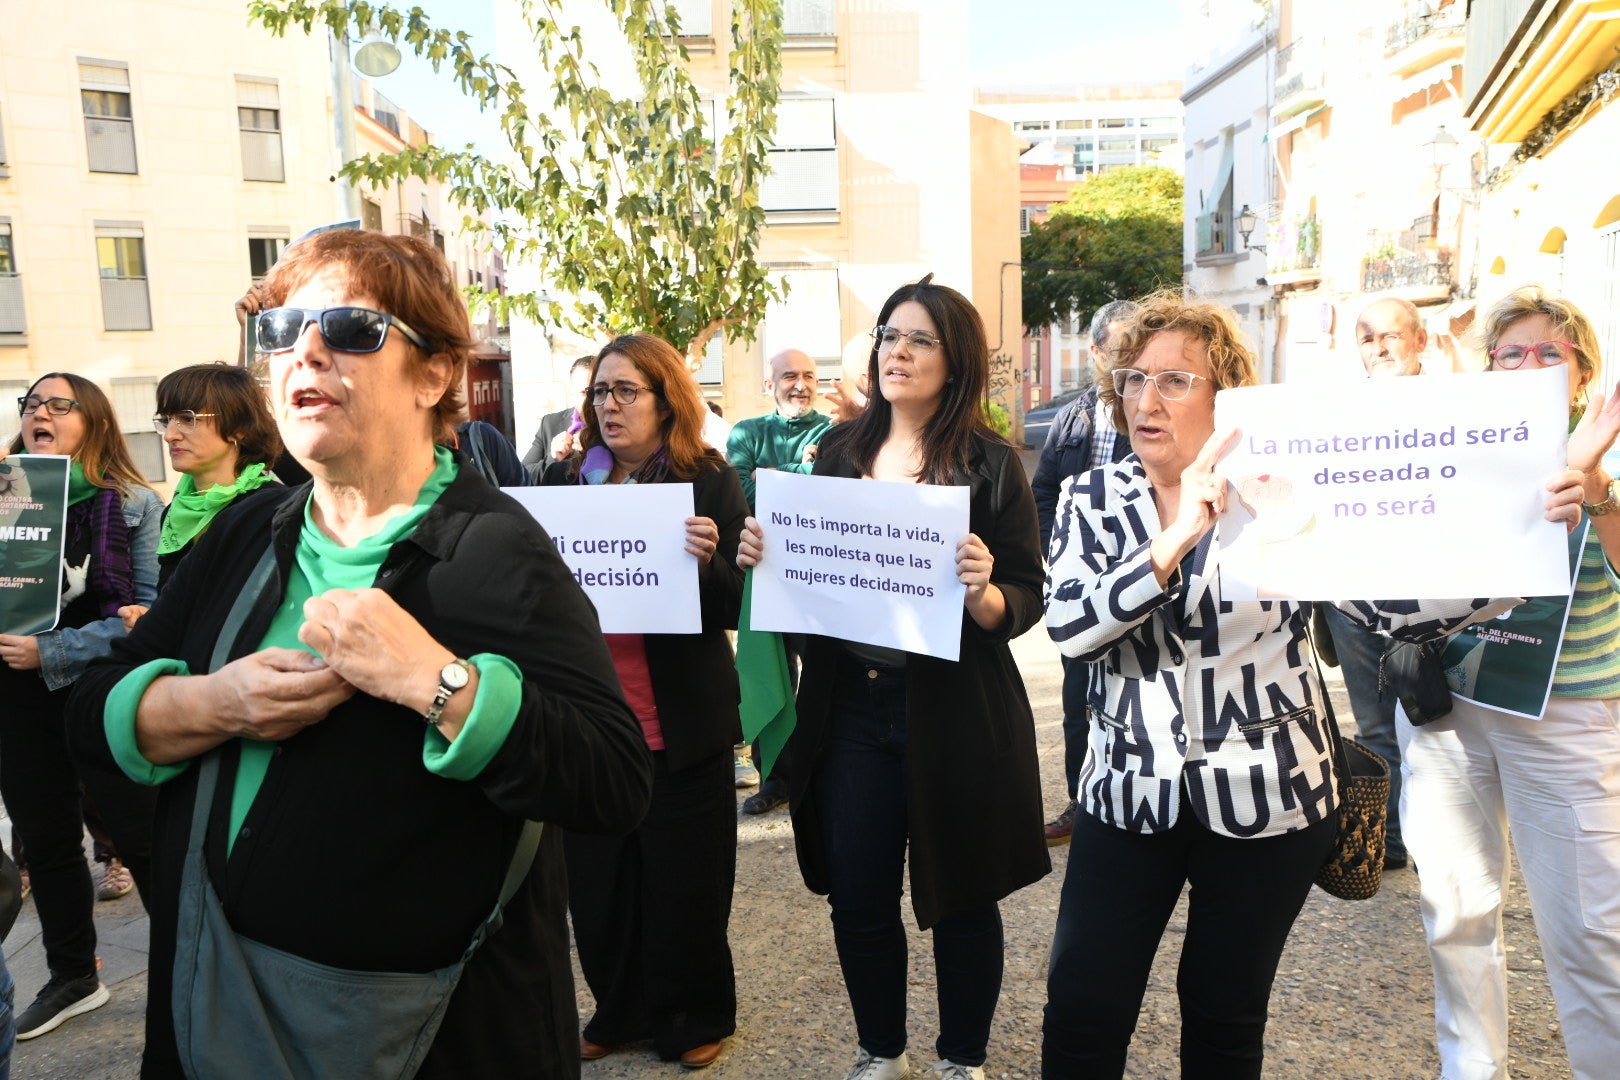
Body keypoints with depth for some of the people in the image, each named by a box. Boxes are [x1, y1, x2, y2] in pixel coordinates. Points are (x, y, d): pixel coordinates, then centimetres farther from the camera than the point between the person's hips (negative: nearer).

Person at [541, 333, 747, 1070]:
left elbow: (736, 606, -8)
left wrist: (708, 560, -27)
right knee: (597, 879, 14)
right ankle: (619, 1011, 37)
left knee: (685, 880, 10)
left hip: (680, 723, -3)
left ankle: (695, 1018, 33)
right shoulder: (566, 478, 6)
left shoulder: (709, 482, -5)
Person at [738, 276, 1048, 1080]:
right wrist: (762, 554, -8)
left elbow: (1026, 600, -7)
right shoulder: (839, 450, 6)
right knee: (857, 897, 12)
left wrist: (982, 594, -28)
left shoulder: (990, 464, -5)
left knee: (961, 898, 12)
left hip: (954, 710, -3)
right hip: (850, 705, 3)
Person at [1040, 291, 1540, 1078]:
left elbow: (1399, 605, -9)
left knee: (1226, 1015, 15)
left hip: (1265, 798, 0)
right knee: (1081, 1016, 2)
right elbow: (1068, 622, -17)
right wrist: (1176, 539, -29)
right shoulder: (1093, 499, -1)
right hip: (1130, 796, 1)